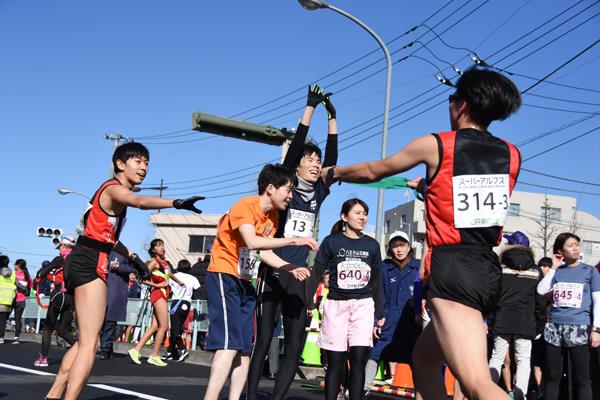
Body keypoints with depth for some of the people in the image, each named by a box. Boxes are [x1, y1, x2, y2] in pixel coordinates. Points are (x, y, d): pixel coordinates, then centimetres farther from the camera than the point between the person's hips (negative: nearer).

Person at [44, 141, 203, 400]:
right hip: (91, 264, -10)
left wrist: (132, 256, 21)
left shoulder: (114, 191, 22)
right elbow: (141, 202, -33)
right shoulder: (115, 189, -9)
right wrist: (176, 203, -49)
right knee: (89, 344, -12)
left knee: (85, 341, 18)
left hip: (84, 263, 10)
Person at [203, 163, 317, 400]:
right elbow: (252, 242, -32)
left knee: (245, 350, 6)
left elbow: (265, 252, 11)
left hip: (245, 282, 9)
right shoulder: (245, 206, -16)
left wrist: (291, 268, -2)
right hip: (224, 276, -9)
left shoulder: (273, 215, 11)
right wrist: (294, 241, -30)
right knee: (230, 345, -19)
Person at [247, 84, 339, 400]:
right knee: (262, 341, -1)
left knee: (295, 346, 2)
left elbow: (333, 156, 8)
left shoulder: (319, 193, 11)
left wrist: (332, 116, 7)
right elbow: (295, 145, -8)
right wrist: (311, 107, -7)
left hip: (300, 277, 5)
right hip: (273, 273, -4)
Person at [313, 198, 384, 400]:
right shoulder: (331, 242, 2)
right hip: (336, 305, -1)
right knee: (335, 362, 0)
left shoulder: (372, 245, 9)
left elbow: (377, 282, 15)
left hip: (364, 305, 1)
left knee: (359, 359, -8)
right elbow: (316, 274, 1)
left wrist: (380, 312, 15)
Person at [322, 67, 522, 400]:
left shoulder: (435, 145, -1)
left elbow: (372, 172, 14)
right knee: (424, 357, 24)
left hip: (454, 270, -7)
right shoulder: (512, 156, 11)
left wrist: (333, 172, 34)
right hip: (488, 270, 7)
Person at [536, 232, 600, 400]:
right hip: (554, 327, 3)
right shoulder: (557, 271, 13)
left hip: (579, 328, -3)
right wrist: (553, 267, 3)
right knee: (552, 376, 9)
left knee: (581, 378, -2)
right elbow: (541, 291, 1)